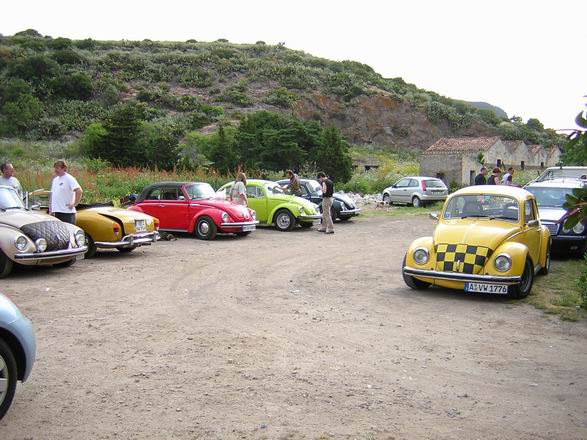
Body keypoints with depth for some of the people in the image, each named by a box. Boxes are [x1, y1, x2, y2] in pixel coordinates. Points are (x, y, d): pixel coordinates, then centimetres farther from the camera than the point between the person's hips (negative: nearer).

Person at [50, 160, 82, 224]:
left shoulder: (69, 179, -9)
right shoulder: (55, 179, 16)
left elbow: (79, 191, -21)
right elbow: (52, 195, 21)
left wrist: (74, 204, -18)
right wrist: (50, 210, 17)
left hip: (67, 212, -8)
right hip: (57, 212, 8)